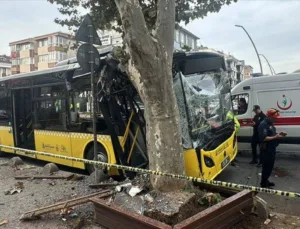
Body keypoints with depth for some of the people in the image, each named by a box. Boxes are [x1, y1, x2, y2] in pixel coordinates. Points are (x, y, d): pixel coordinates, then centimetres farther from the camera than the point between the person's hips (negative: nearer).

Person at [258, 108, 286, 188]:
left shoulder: (270, 124, 13)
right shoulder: (263, 124, -19)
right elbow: (264, 138, -26)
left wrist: (279, 134, 6)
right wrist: (275, 137, -25)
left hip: (271, 149, 10)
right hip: (266, 150, -10)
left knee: (270, 166, 18)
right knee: (267, 166, -3)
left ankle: (266, 181, 30)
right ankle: (263, 184, 8)